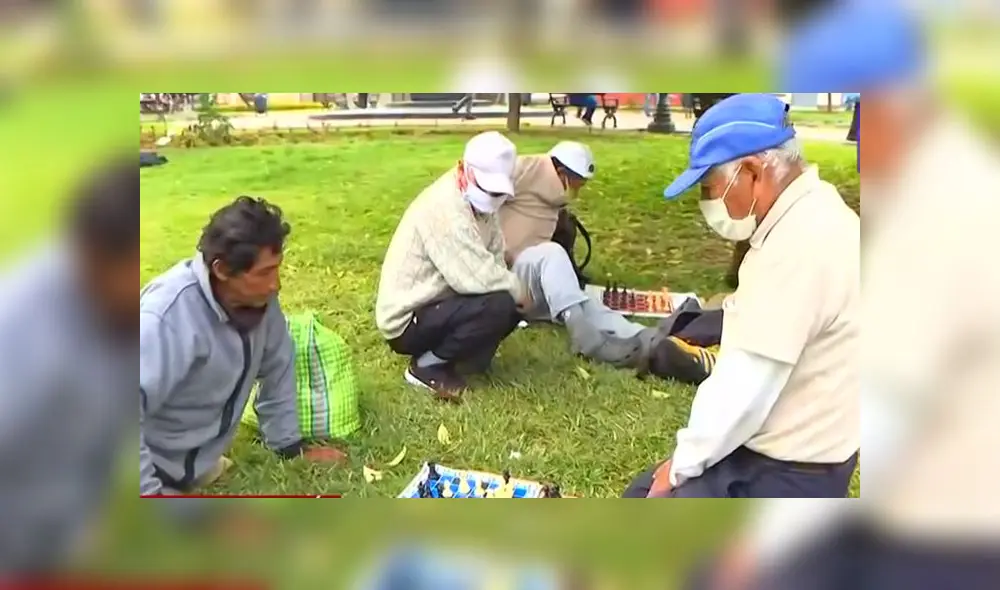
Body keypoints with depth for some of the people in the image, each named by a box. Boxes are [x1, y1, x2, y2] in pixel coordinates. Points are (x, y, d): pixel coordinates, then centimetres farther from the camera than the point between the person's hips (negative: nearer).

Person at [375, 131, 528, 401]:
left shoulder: (478, 201, 5)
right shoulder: (445, 207, -26)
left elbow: (494, 261, 2)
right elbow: (477, 276, -33)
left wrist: (515, 289, -16)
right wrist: (518, 290, -16)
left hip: (432, 304, 10)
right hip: (407, 322, -10)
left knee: (513, 302, 4)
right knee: (499, 305, -27)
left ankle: (438, 352, 9)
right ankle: (426, 367, -7)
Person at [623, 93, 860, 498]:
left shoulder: (800, 243, -26)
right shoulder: (805, 220, 7)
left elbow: (746, 385, -26)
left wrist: (683, 463, -11)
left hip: (784, 475, -10)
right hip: (789, 451, 10)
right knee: (643, 493, 15)